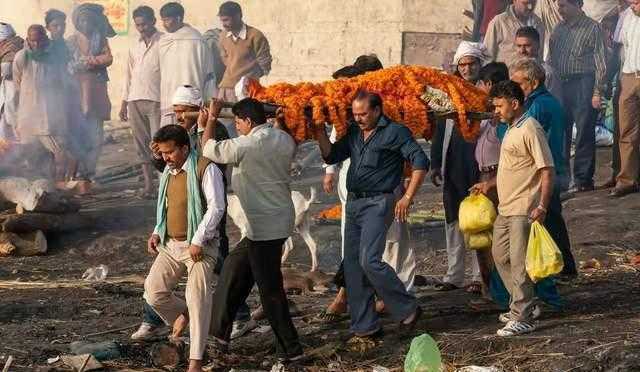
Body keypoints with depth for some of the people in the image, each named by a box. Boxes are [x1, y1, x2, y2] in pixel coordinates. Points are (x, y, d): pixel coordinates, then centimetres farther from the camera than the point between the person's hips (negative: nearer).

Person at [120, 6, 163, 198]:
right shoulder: (135, 46, 16)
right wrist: (124, 102, 16)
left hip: (157, 100, -6)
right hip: (135, 101, 6)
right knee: (141, 144, 5)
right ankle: (148, 184, 8)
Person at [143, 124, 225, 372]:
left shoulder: (205, 169, -12)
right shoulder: (168, 172, 13)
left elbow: (216, 207, -18)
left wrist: (198, 241, -21)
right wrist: (157, 232, 10)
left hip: (199, 247, -7)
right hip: (170, 245, 7)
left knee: (197, 299, -13)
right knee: (153, 292, -2)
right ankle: (182, 315, 30)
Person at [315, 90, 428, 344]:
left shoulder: (395, 132, -7)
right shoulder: (354, 132, 13)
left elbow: (420, 162, -11)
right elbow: (332, 156, 15)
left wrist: (407, 197, -14)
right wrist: (320, 134, 0)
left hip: (378, 202, -8)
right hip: (353, 202, 8)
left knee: (369, 261, -19)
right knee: (352, 265, 5)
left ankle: (407, 310, -2)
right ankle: (364, 327, 11)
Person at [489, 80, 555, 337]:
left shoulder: (530, 129, -15)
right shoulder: (512, 129, 15)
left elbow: (547, 170, -19)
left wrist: (542, 207, -24)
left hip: (523, 210, -10)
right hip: (506, 208, 10)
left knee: (519, 262, -8)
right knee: (500, 256, 17)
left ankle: (523, 318, -3)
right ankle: (519, 306, 29)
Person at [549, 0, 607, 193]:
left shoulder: (592, 28, -3)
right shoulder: (559, 28, 14)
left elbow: (600, 63, -5)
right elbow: (551, 59, 18)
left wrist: (597, 92, -11)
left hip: (582, 84, -6)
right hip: (559, 85, 6)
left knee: (584, 133, -2)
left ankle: (583, 179, 3)